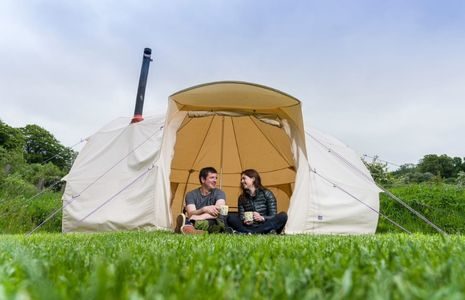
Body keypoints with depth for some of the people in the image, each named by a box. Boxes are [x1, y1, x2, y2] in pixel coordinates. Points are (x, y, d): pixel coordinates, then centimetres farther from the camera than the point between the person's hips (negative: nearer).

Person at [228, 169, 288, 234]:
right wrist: (244, 221, -22)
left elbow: (273, 216, -4)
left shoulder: (267, 194, 2)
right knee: (231, 218, -22)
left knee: (283, 216, -26)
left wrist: (262, 218, -25)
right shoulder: (242, 198, 10)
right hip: (249, 227, 2)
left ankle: (249, 233, -39)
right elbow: (241, 217, 3)